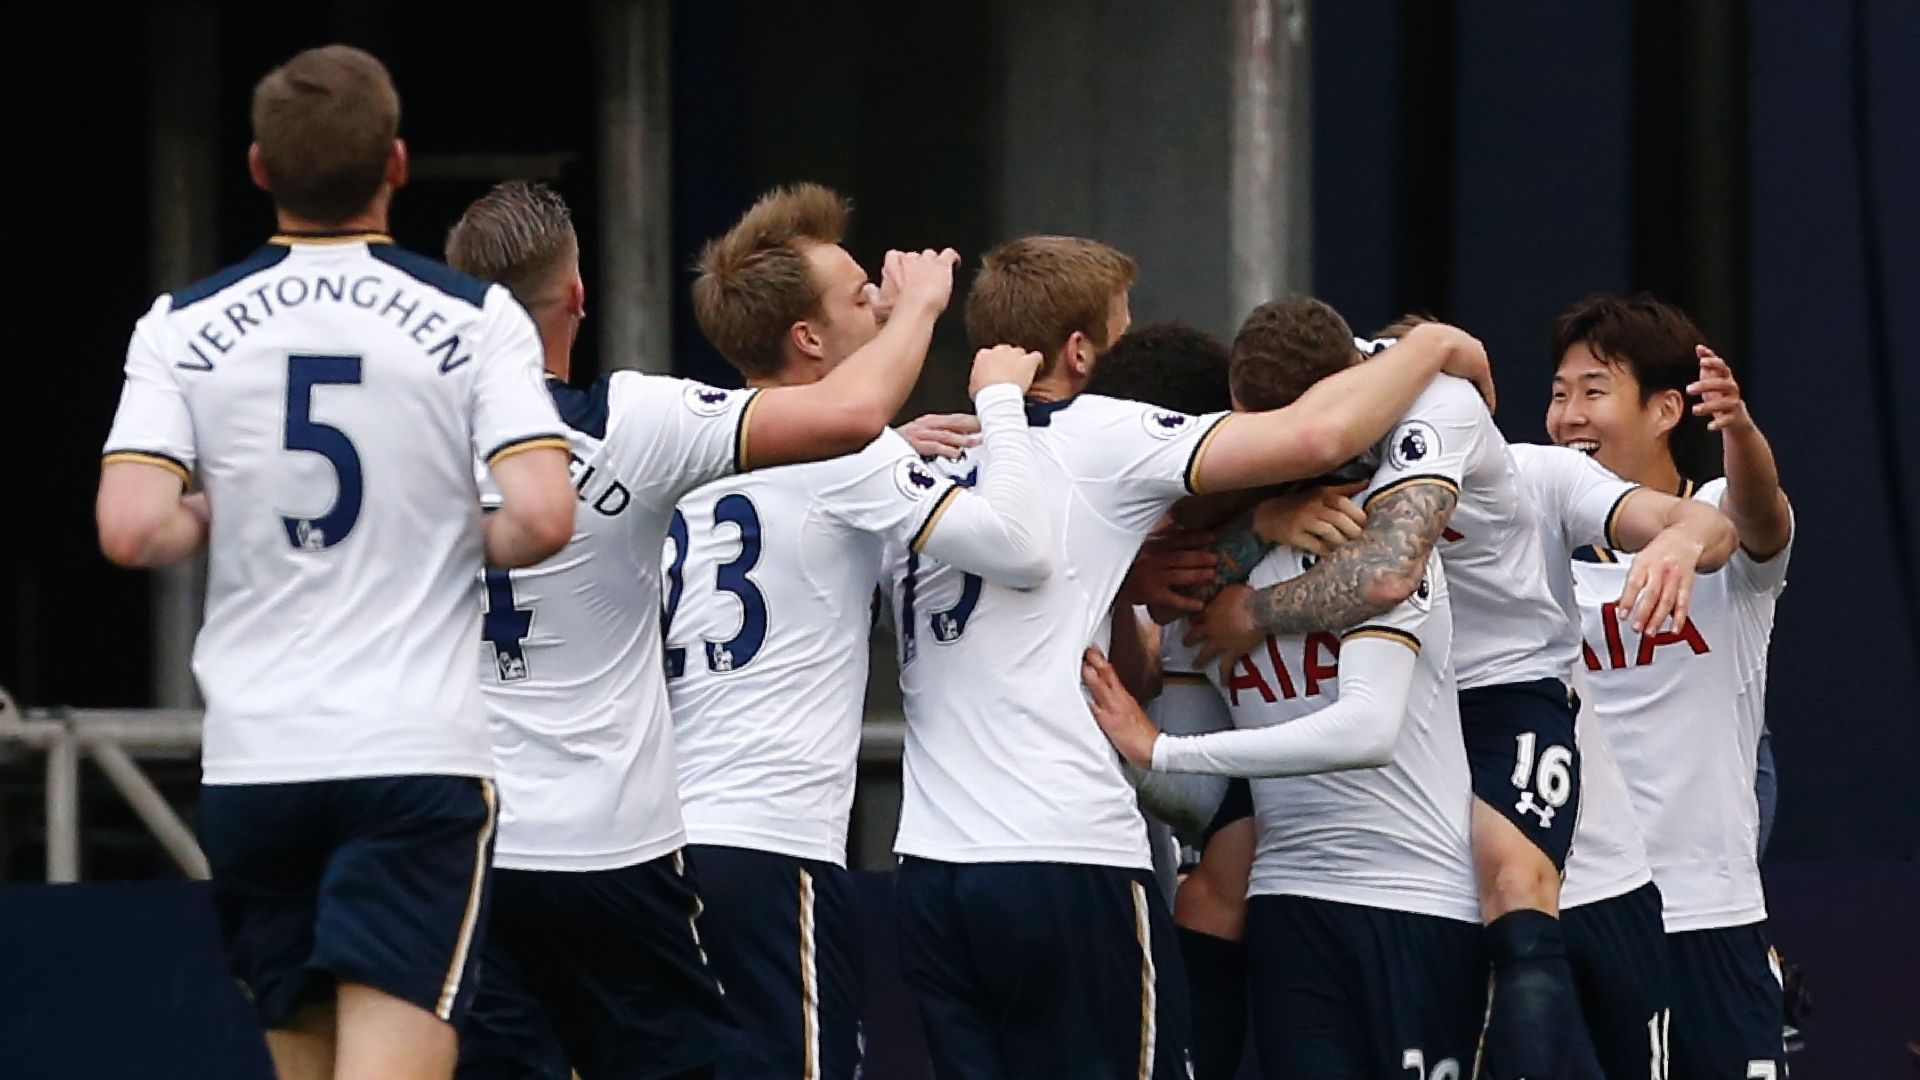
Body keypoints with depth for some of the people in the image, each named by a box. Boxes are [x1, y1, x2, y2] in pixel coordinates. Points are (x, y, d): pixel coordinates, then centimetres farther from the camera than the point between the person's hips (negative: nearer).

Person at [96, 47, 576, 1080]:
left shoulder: (183, 326, 2)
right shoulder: (475, 318, -1)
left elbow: (130, 530, -9)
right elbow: (542, 516, -12)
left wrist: (212, 514, 12)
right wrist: (467, 542, 9)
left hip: (251, 762, 3)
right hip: (417, 753, -2)